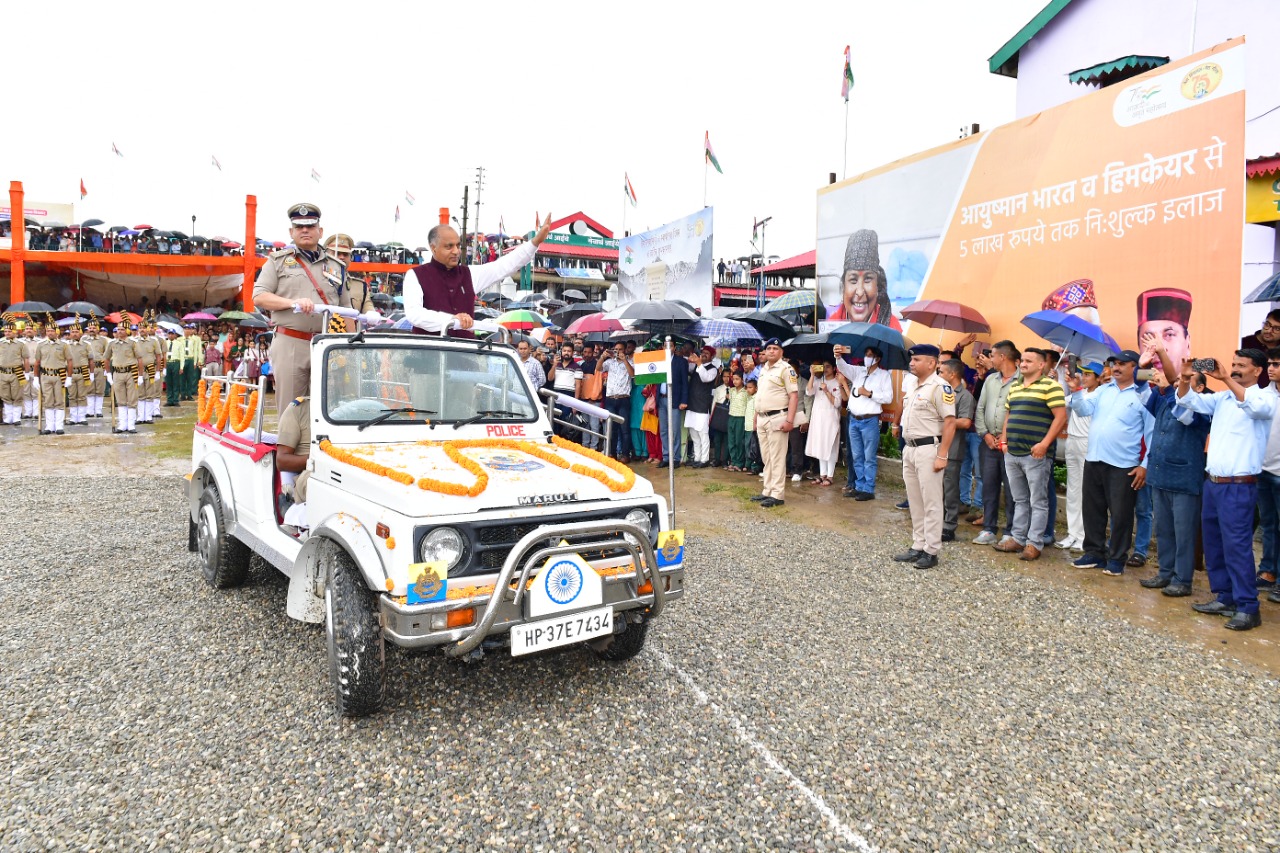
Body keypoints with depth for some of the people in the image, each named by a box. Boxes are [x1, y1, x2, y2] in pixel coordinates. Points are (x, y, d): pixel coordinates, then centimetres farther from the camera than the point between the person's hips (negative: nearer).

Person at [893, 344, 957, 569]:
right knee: (915, 502, 14)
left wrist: (941, 456, -21)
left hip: (928, 449, -9)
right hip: (909, 449, 9)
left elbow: (949, 423, -17)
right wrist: (906, 449, 17)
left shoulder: (939, 387, -12)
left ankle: (931, 551, 5)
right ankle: (918, 547, 23)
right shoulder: (912, 388, 15)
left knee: (931, 502, -2)